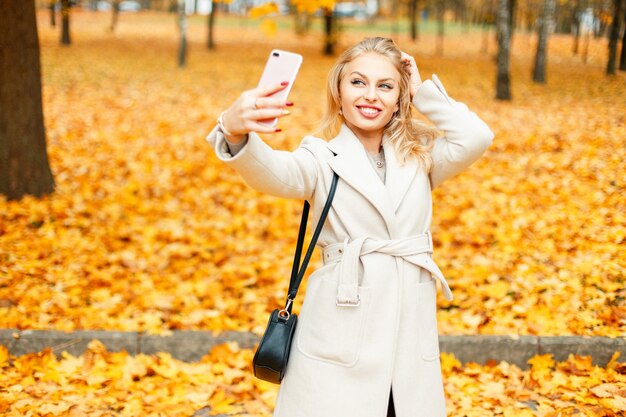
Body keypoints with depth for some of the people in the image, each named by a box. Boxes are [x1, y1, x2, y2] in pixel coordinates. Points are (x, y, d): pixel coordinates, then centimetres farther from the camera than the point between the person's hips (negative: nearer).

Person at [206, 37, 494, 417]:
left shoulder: (418, 157, 11)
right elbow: (273, 172, -23)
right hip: (341, 335, -3)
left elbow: (476, 138, -6)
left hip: (411, 327, 4)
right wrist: (236, 133, -44)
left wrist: (423, 91, 2)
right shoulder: (323, 158, -1)